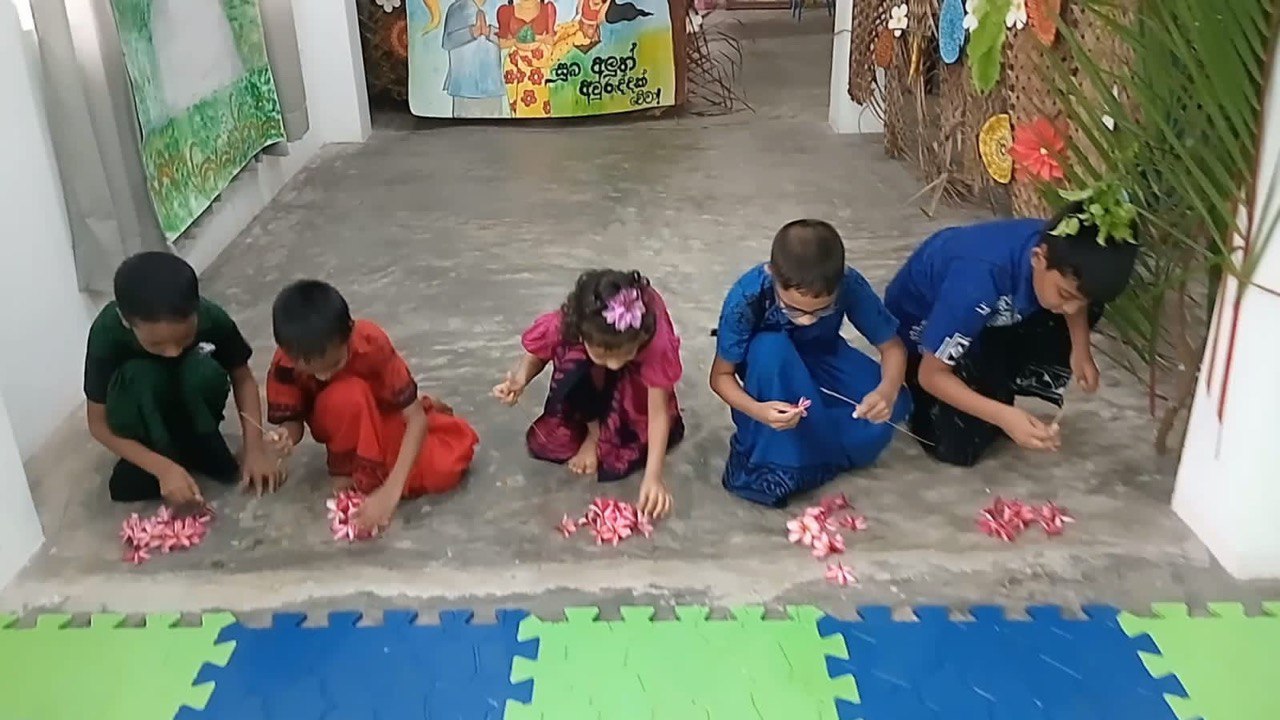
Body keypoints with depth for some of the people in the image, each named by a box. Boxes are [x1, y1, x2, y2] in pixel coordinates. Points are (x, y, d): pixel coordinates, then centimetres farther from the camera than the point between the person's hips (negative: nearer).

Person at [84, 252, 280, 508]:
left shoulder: (211, 318, -28)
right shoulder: (107, 334, -32)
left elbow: (242, 378, -12)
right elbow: (99, 424, -24)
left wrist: (255, 448, -25)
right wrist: (164, 468, -36)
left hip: (189, 407, 1)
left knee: (205, 372, -32)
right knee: (140, 375, -34)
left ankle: (200, 446, -8)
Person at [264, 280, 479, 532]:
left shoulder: (371, 344, -33)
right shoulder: (284, 367, -28)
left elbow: (415, 417, -33)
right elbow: (293, 421, -11)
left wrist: (392, 490, -44)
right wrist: (287, 436, -38)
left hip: (388, 415, 1)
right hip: (346, 428, -1)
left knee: (446, 468, -22)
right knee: (346, 396, -37)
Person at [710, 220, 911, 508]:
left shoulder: (851, 286, -30)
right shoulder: (747, 297, -34)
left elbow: (892, 347, -19)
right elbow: (720, 375, -25)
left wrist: (888, 390, -41)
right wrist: (757, 410, -45)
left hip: (822, 359, 2)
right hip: (772, 378, -2)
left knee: (887, 410, -24)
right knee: (769, 347, -37)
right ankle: (774, 458, -22)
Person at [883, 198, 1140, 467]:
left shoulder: (1062, 248, -24)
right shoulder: (978, 280, -42)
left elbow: (1077, 303, 4)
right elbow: (932, 375, -30)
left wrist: (1081, 350, -13)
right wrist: (1004, 416, -40)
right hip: (920, 327, -6)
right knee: (960, 448, -17)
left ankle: (999, 381, 2)